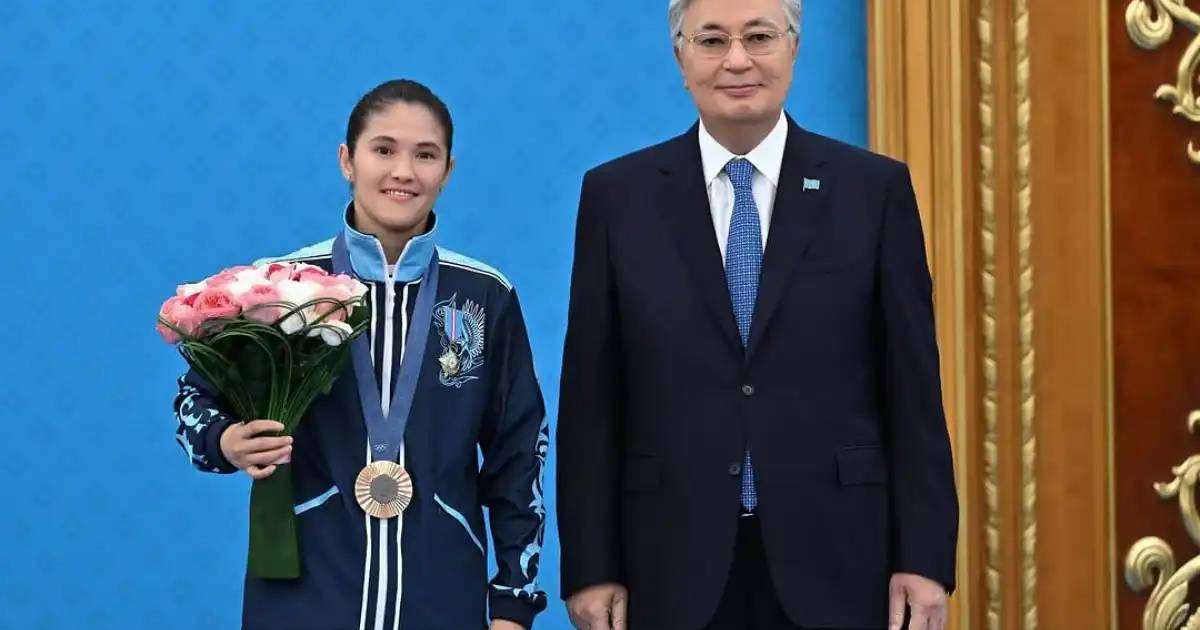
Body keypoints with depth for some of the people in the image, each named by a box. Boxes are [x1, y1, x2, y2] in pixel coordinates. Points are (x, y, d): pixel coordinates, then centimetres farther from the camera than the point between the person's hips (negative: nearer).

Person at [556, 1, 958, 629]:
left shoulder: (874, 190, 3)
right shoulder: (617, 196, 4)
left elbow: (913, 390, 2)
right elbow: (590, 400, 4)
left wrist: (923, 559, -3)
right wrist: (590, 567, -1)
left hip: (834, 565, 0)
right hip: (676, 571, 1)